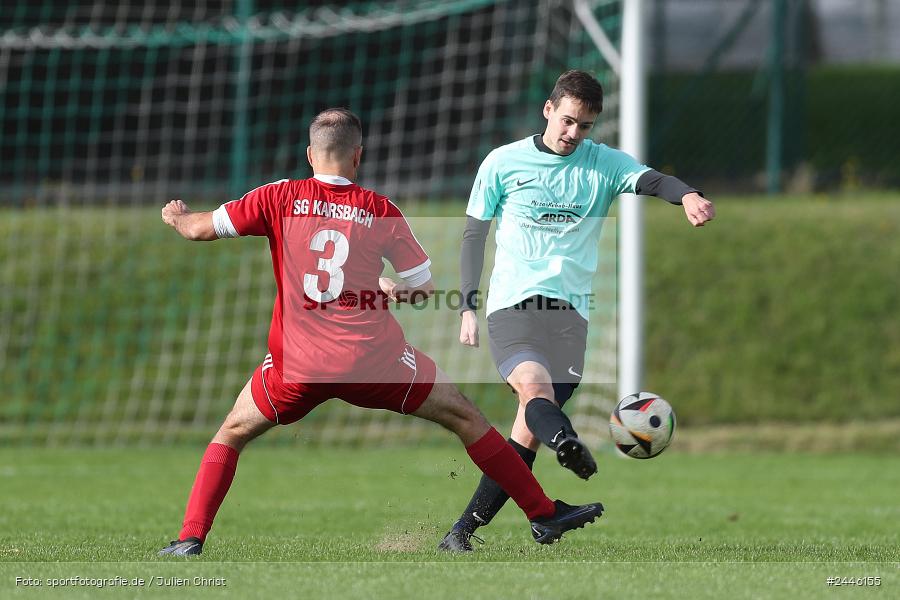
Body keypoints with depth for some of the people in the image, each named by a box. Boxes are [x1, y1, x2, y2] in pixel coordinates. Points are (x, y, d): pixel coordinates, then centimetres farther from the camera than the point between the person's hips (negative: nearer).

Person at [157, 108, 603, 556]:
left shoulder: (280, 198, 1)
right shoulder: (381, 212, 2)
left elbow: (199, 229, 4)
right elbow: (424, 287, 8)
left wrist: (176, 215, 27)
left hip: (297, 365, 0)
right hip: (374, 360, 0)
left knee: (232, 434, 22)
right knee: (465, 418, 16)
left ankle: (191, 538, 8)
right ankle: (543, 515, 18)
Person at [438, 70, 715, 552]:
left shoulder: (604, 164, 8)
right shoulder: (504, 162, 6)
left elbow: (650, 180, -12)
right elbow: (474, 234, 12)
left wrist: (687, 196, -34)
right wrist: (469, 307, 5)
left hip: (570, 310, 2)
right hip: (511, 305, -2)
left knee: (529, 430, -4)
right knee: (537, 388, -29)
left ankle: (462, 533, 3)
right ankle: (569, 446, -60)